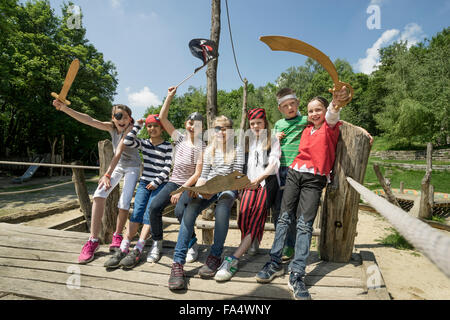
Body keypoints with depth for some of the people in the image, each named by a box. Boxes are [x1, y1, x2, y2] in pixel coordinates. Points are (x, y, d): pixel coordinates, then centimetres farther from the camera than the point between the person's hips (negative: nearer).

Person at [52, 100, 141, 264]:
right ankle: (93, 240, -11)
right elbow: (89, 120, -20)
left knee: (124, 203, -16)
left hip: (132, 167, -4)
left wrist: (108, 174, -36)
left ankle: (117, 235, 12)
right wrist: (64, 108, -32)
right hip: (117, 165, 4)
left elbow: (119, 151, -31)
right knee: (99, 194, -17)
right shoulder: (111, 127, -7)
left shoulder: (130, 128, -22)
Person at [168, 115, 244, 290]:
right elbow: (203, 175, 14)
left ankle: (215, 257, -26)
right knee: (190, 208, -29)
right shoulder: (209, 150, 20)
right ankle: (178, 263, -32)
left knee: (222, 207, -38)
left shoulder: (237, 150, 10)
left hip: (227, 188, -2)